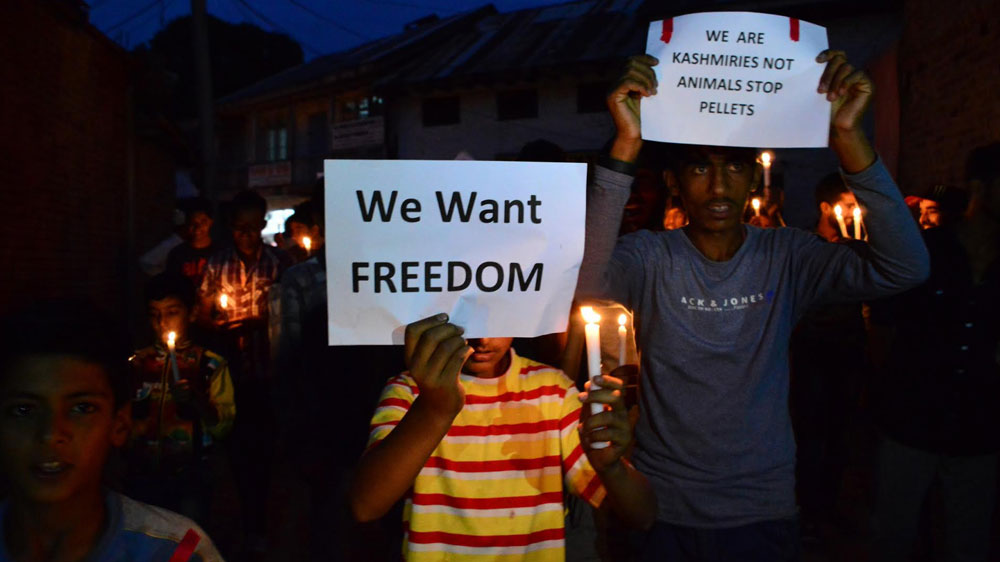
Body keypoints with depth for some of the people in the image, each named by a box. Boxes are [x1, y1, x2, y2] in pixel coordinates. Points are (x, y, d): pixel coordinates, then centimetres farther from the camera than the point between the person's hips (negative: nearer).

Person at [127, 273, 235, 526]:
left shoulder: (210, 364, 3)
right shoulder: (137, 363, 10)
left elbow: (222, 427, -4)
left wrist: (195, 401, -18)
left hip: (190, 475, -2)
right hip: (143, 474, 2)